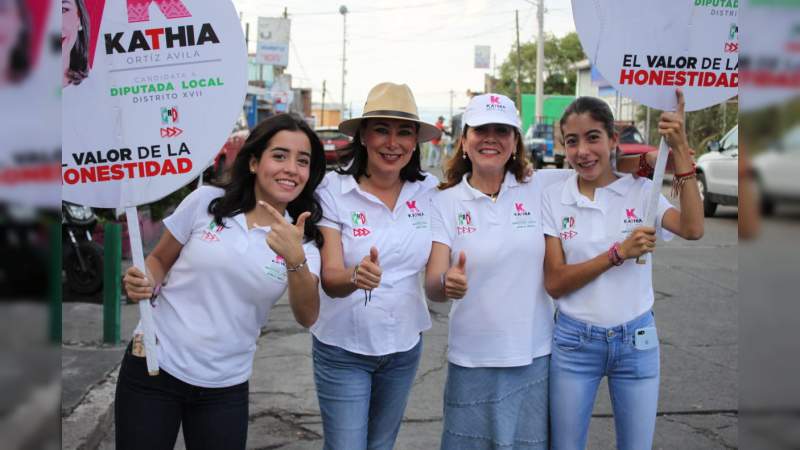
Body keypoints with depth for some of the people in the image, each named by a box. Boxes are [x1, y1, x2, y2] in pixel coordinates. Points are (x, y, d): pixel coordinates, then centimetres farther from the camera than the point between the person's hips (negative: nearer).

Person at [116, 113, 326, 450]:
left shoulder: (302, 240, -1)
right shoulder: (206, 201, -5)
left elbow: (307, 317, -16)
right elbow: (160, 260, 8)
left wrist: (295, 260, -32)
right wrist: (144, 285, -13)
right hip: (154, 365, -1)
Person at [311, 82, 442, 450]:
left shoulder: (429, 191, -6)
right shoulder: (333, 191, -14)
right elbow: (329, 280, -21)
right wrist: (355, 277, -42)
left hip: (404, 347, 4)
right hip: (343, 349, -3)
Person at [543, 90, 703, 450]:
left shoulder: (641, 191, -3)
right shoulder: (553, 198, -5)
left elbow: (692, 229, -21)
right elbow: (554, 283, -10)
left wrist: (680, 149, -22)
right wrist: (618, 253, -20)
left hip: (636, 341, 1)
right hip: (574, 342, 0)